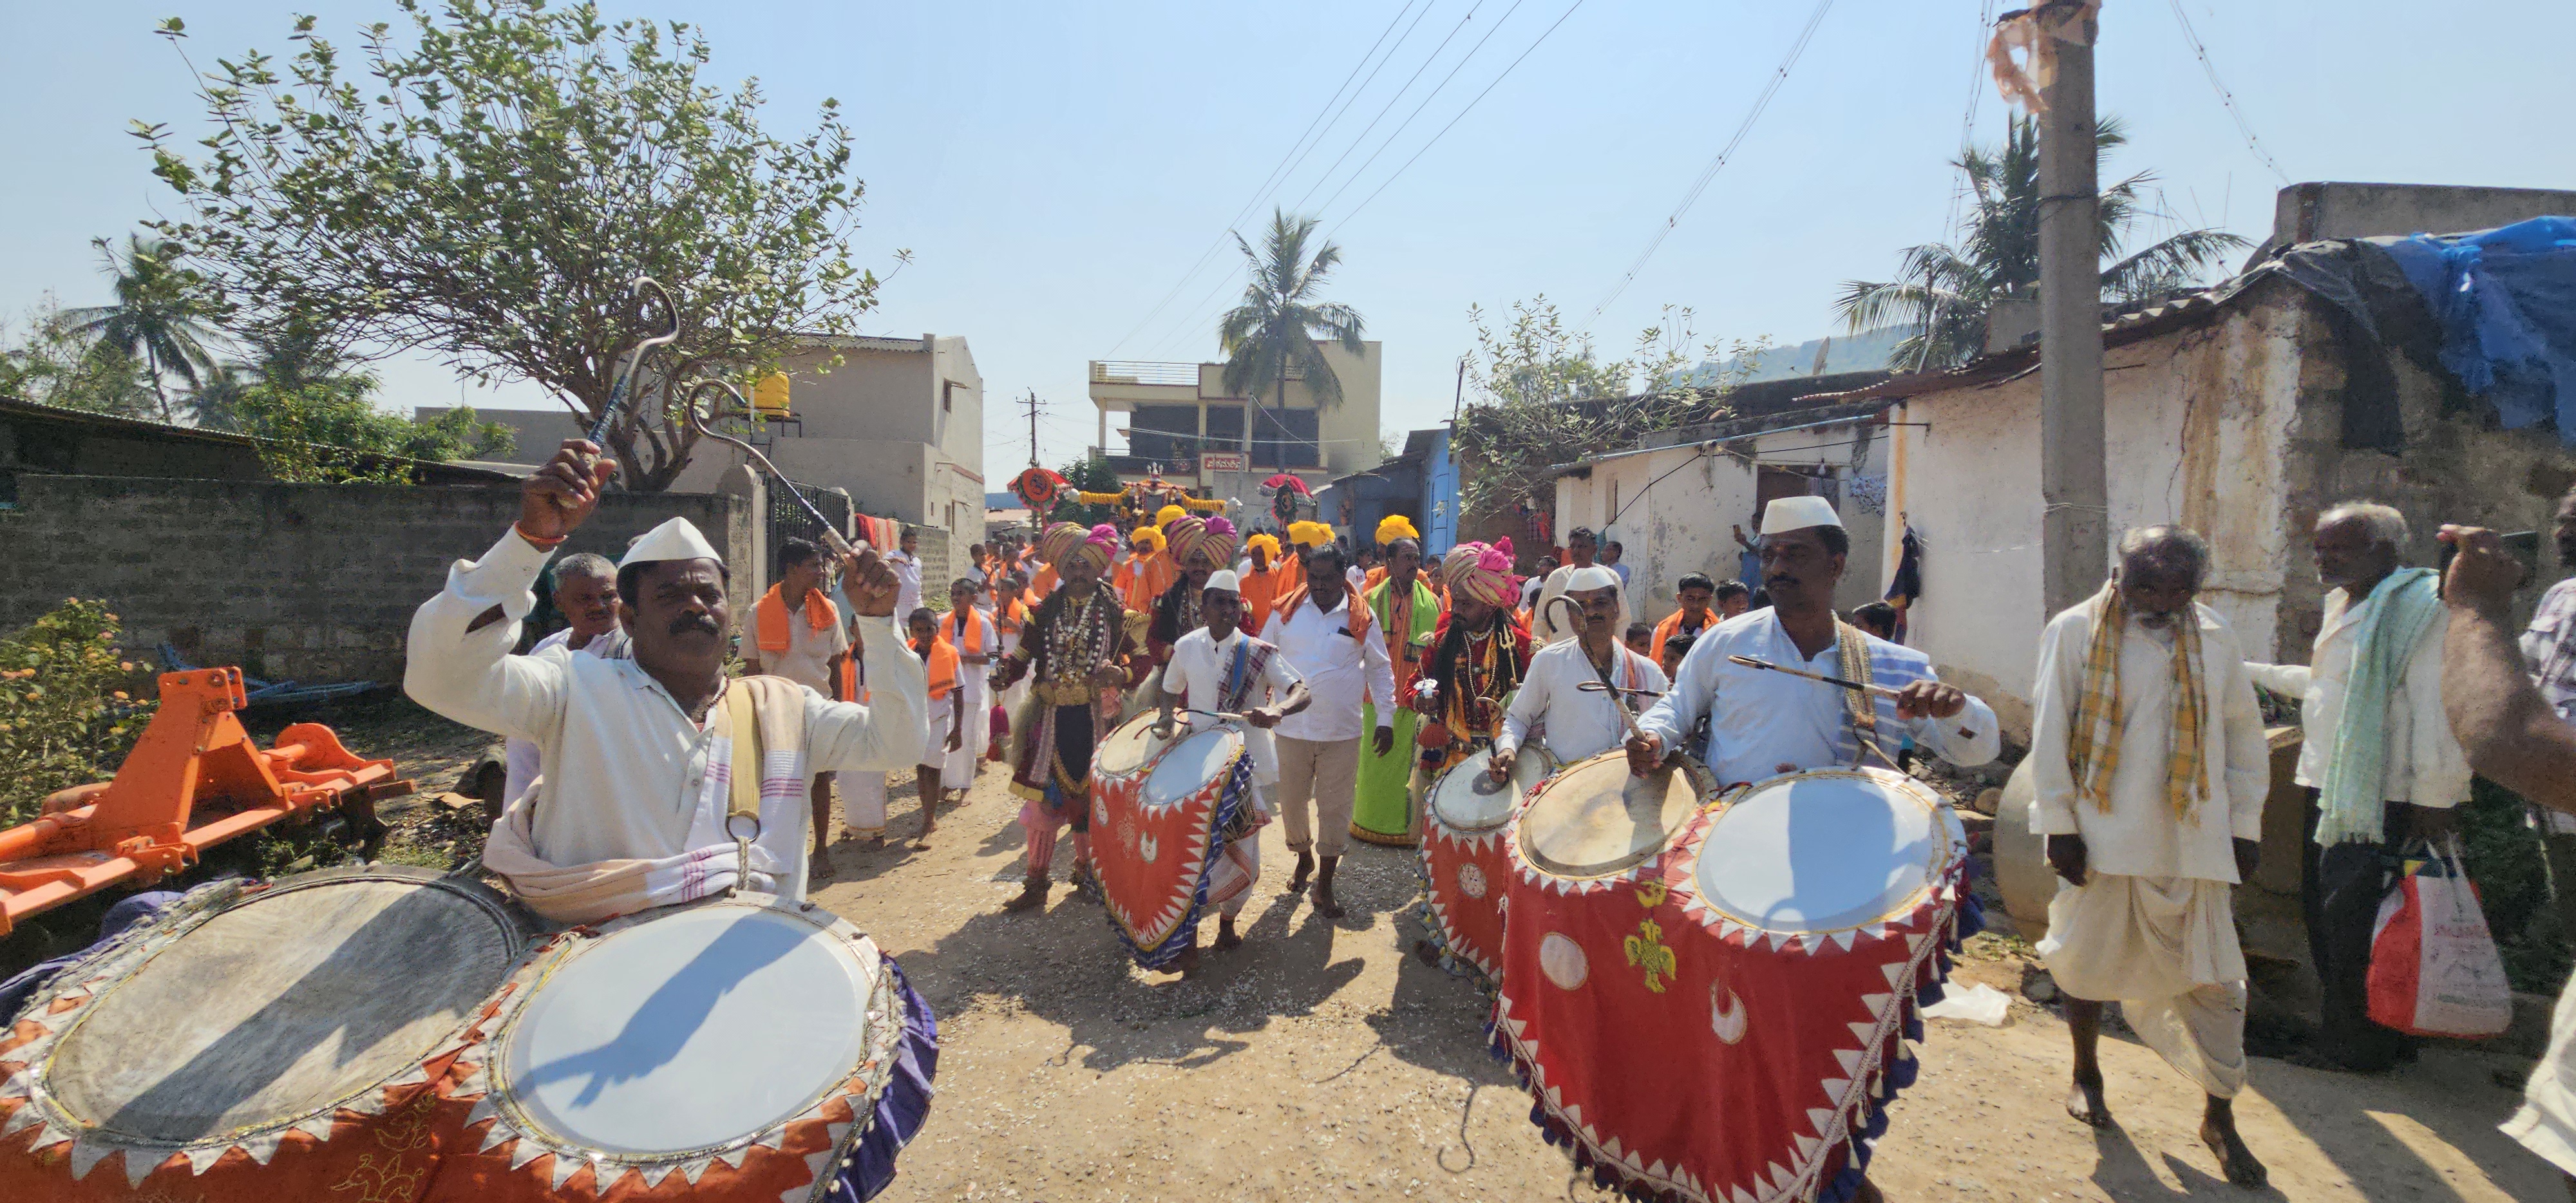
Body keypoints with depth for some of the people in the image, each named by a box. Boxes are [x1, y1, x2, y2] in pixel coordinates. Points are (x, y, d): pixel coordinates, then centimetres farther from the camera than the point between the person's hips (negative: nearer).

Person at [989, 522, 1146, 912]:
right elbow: (1026, 651, 3)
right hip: (1053, 717, 2)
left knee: (1090, 796, 7)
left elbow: (1140, 660, -2)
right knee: (1043, 798, 1)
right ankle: (1036, 884, 12)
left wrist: (1118, 674, -22)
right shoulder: (1047, 610, 8)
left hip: (1097, 718, -1)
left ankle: (1085, 867, 26)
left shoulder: (1115, 611, 1)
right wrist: (1005, 671, -17)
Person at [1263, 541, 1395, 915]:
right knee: (1292, 801, 13)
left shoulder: (1362, 617, -1)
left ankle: (1325, 884, 20)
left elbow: (1380, 669, 6)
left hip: (1342, 731, -1)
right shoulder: (1287, 610, 1)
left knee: (1335, 807, 5)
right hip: (1292, 727, 1)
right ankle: (1303, 857, 40)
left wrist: (1385, 718, 1)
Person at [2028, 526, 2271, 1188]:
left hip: (2190, 843, 3)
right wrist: (2058, 823, -8)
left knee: (2211, 978, 6)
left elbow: (2245, 736, 11)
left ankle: (2219, 1116, 24)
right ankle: (2086, 1076, 32)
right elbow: (2048, 733, -5)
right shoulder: (2075, 630, -6)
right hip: (2102, 837, -2)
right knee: (2089, 960, 10)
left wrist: (2245, 826, 8)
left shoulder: (2213, 637, 4)